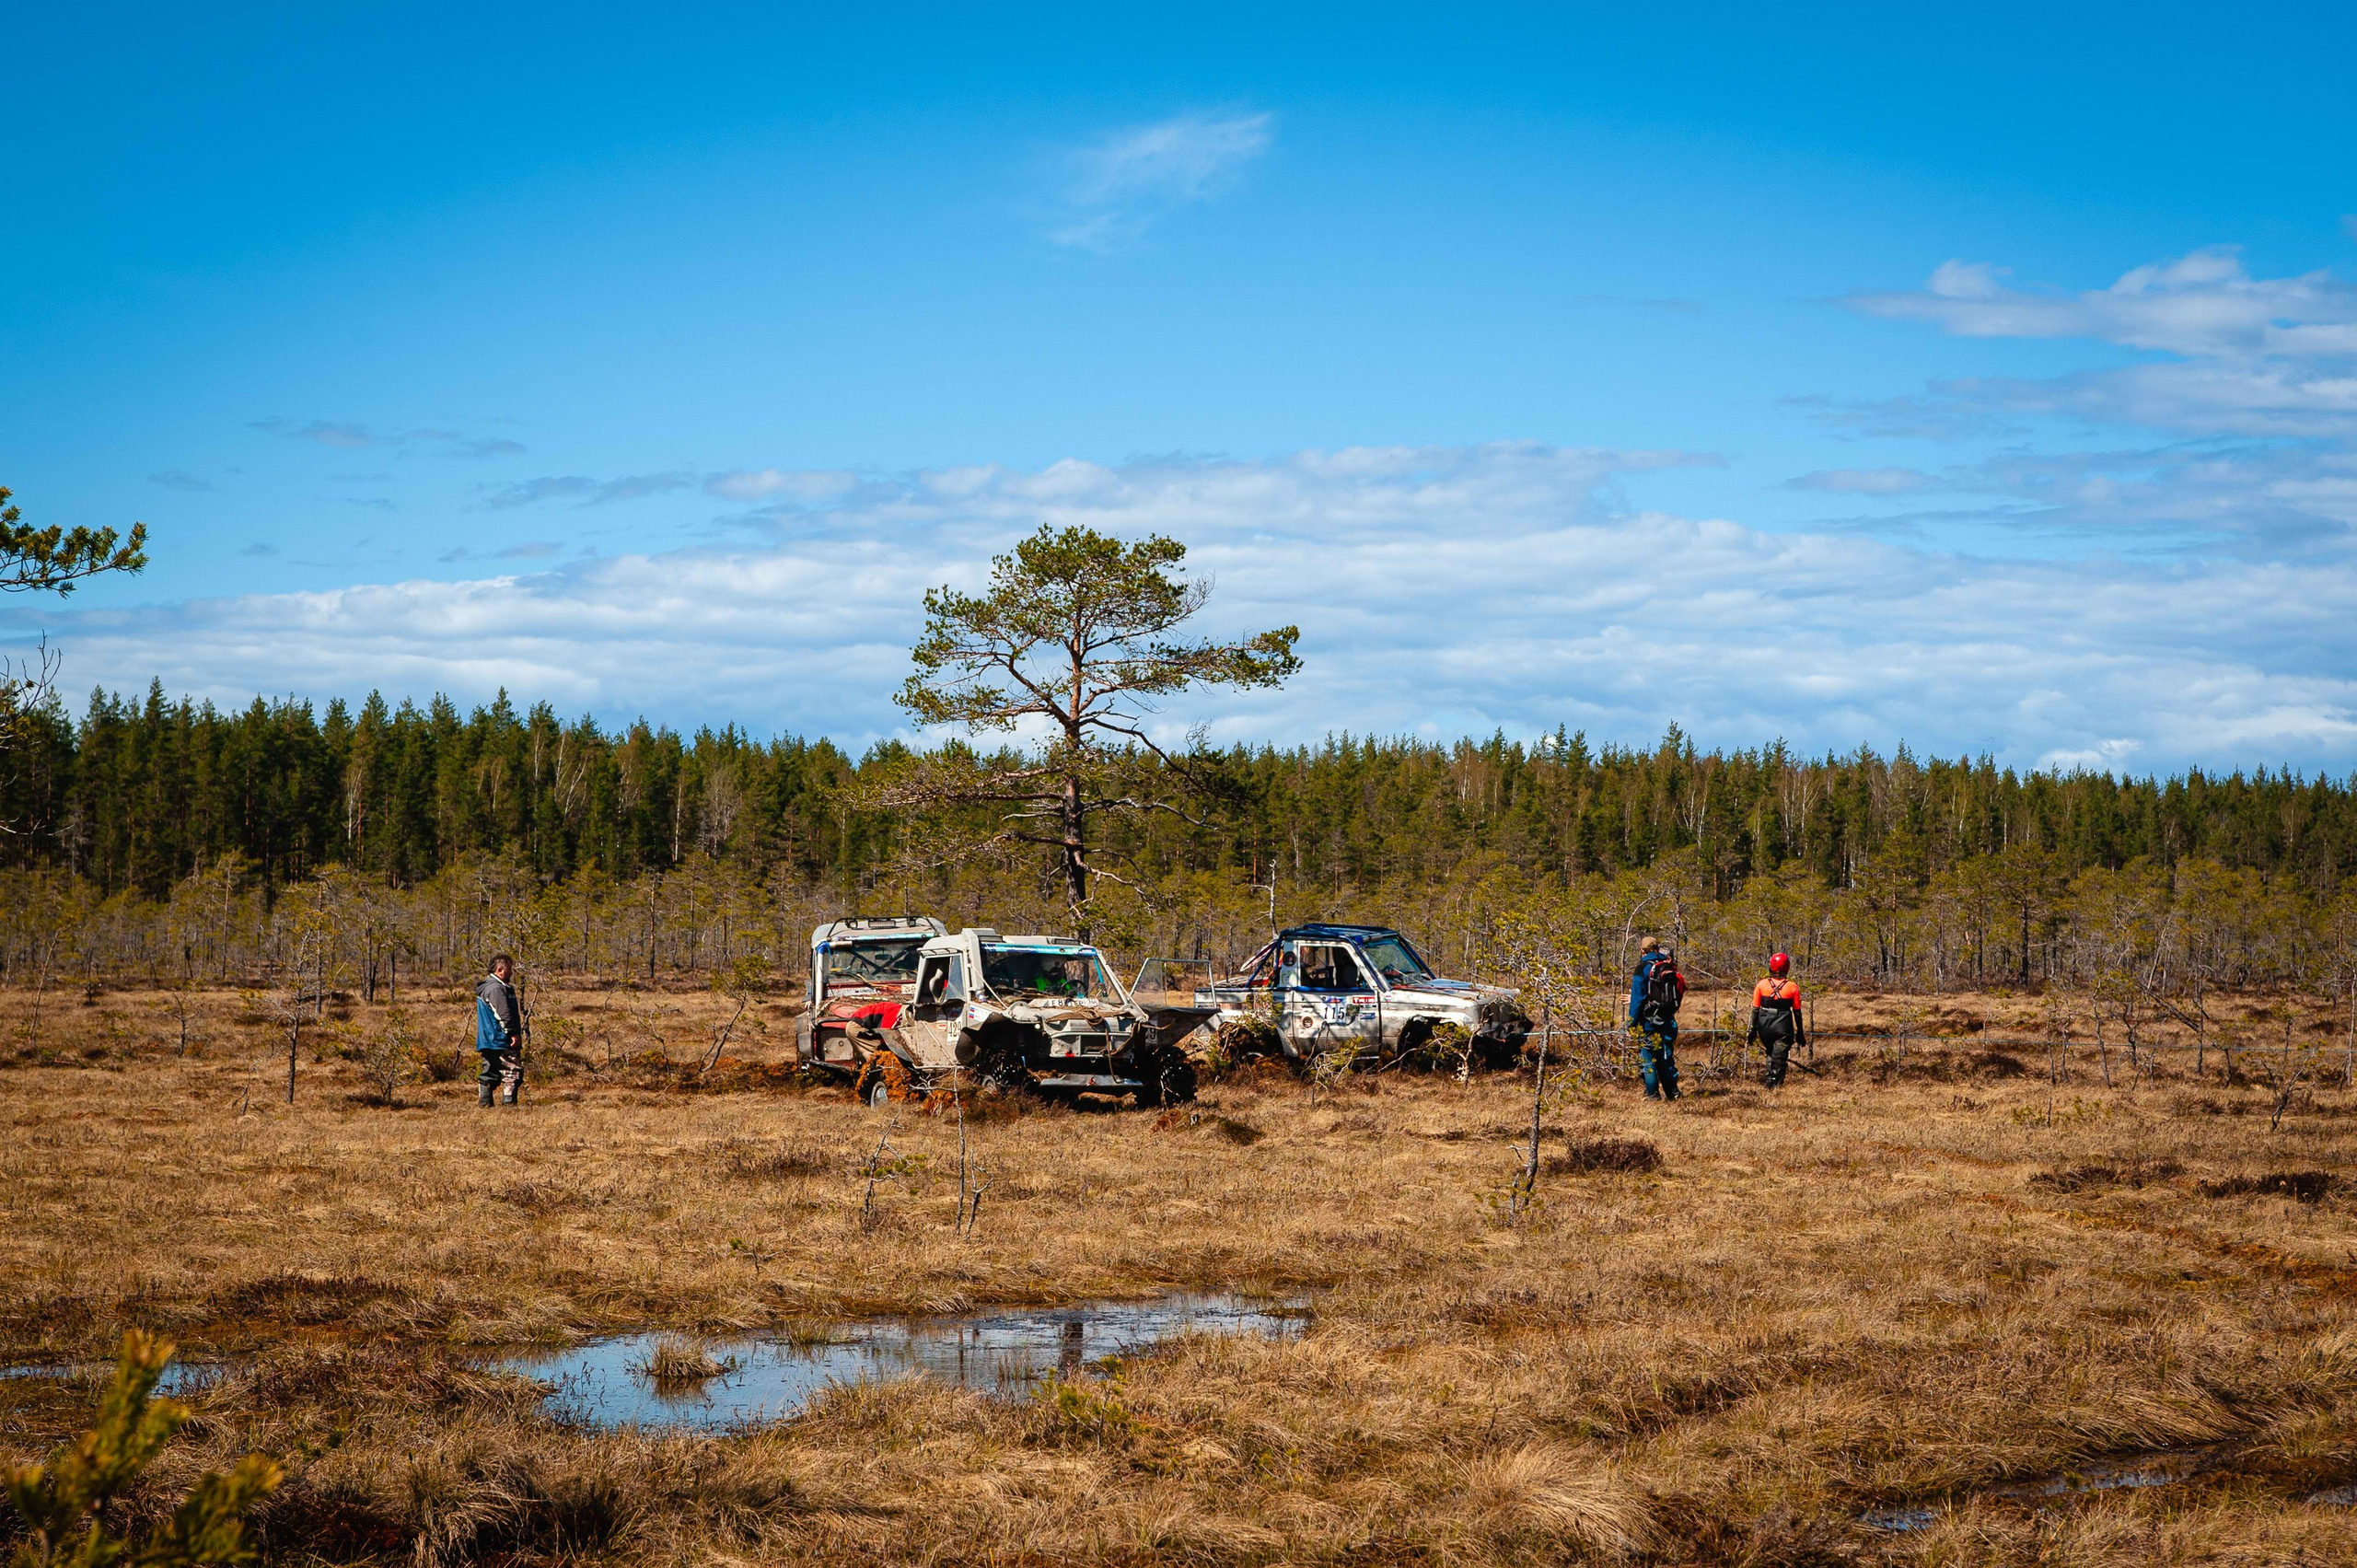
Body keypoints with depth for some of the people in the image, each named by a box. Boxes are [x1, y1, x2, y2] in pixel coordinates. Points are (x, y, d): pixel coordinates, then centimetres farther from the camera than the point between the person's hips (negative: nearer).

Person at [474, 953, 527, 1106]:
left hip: (487, 1041, 11)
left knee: (491, 1071, 13)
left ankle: (484, 1100, 13)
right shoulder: (496, 988, -14)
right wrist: (514, 1033, -19)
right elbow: (504, 1014, -21)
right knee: (513, 1070, -9)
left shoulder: (486, 987, 21)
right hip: (501, 1041, -11)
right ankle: (508, 1101, -14)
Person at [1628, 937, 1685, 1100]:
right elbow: (1678, 995, 14)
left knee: (1647, 1058, 1)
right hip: (1668, 1022, 6)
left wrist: (1632, 1023, -7)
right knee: (1666, 1057, 15)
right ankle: (1672, 1091, 15)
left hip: (1649, 1021, -6)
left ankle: (1652, 1094, 1)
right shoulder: (1670, 969, 6)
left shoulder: (1643, 969, -10)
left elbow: (1638, 998, -12)